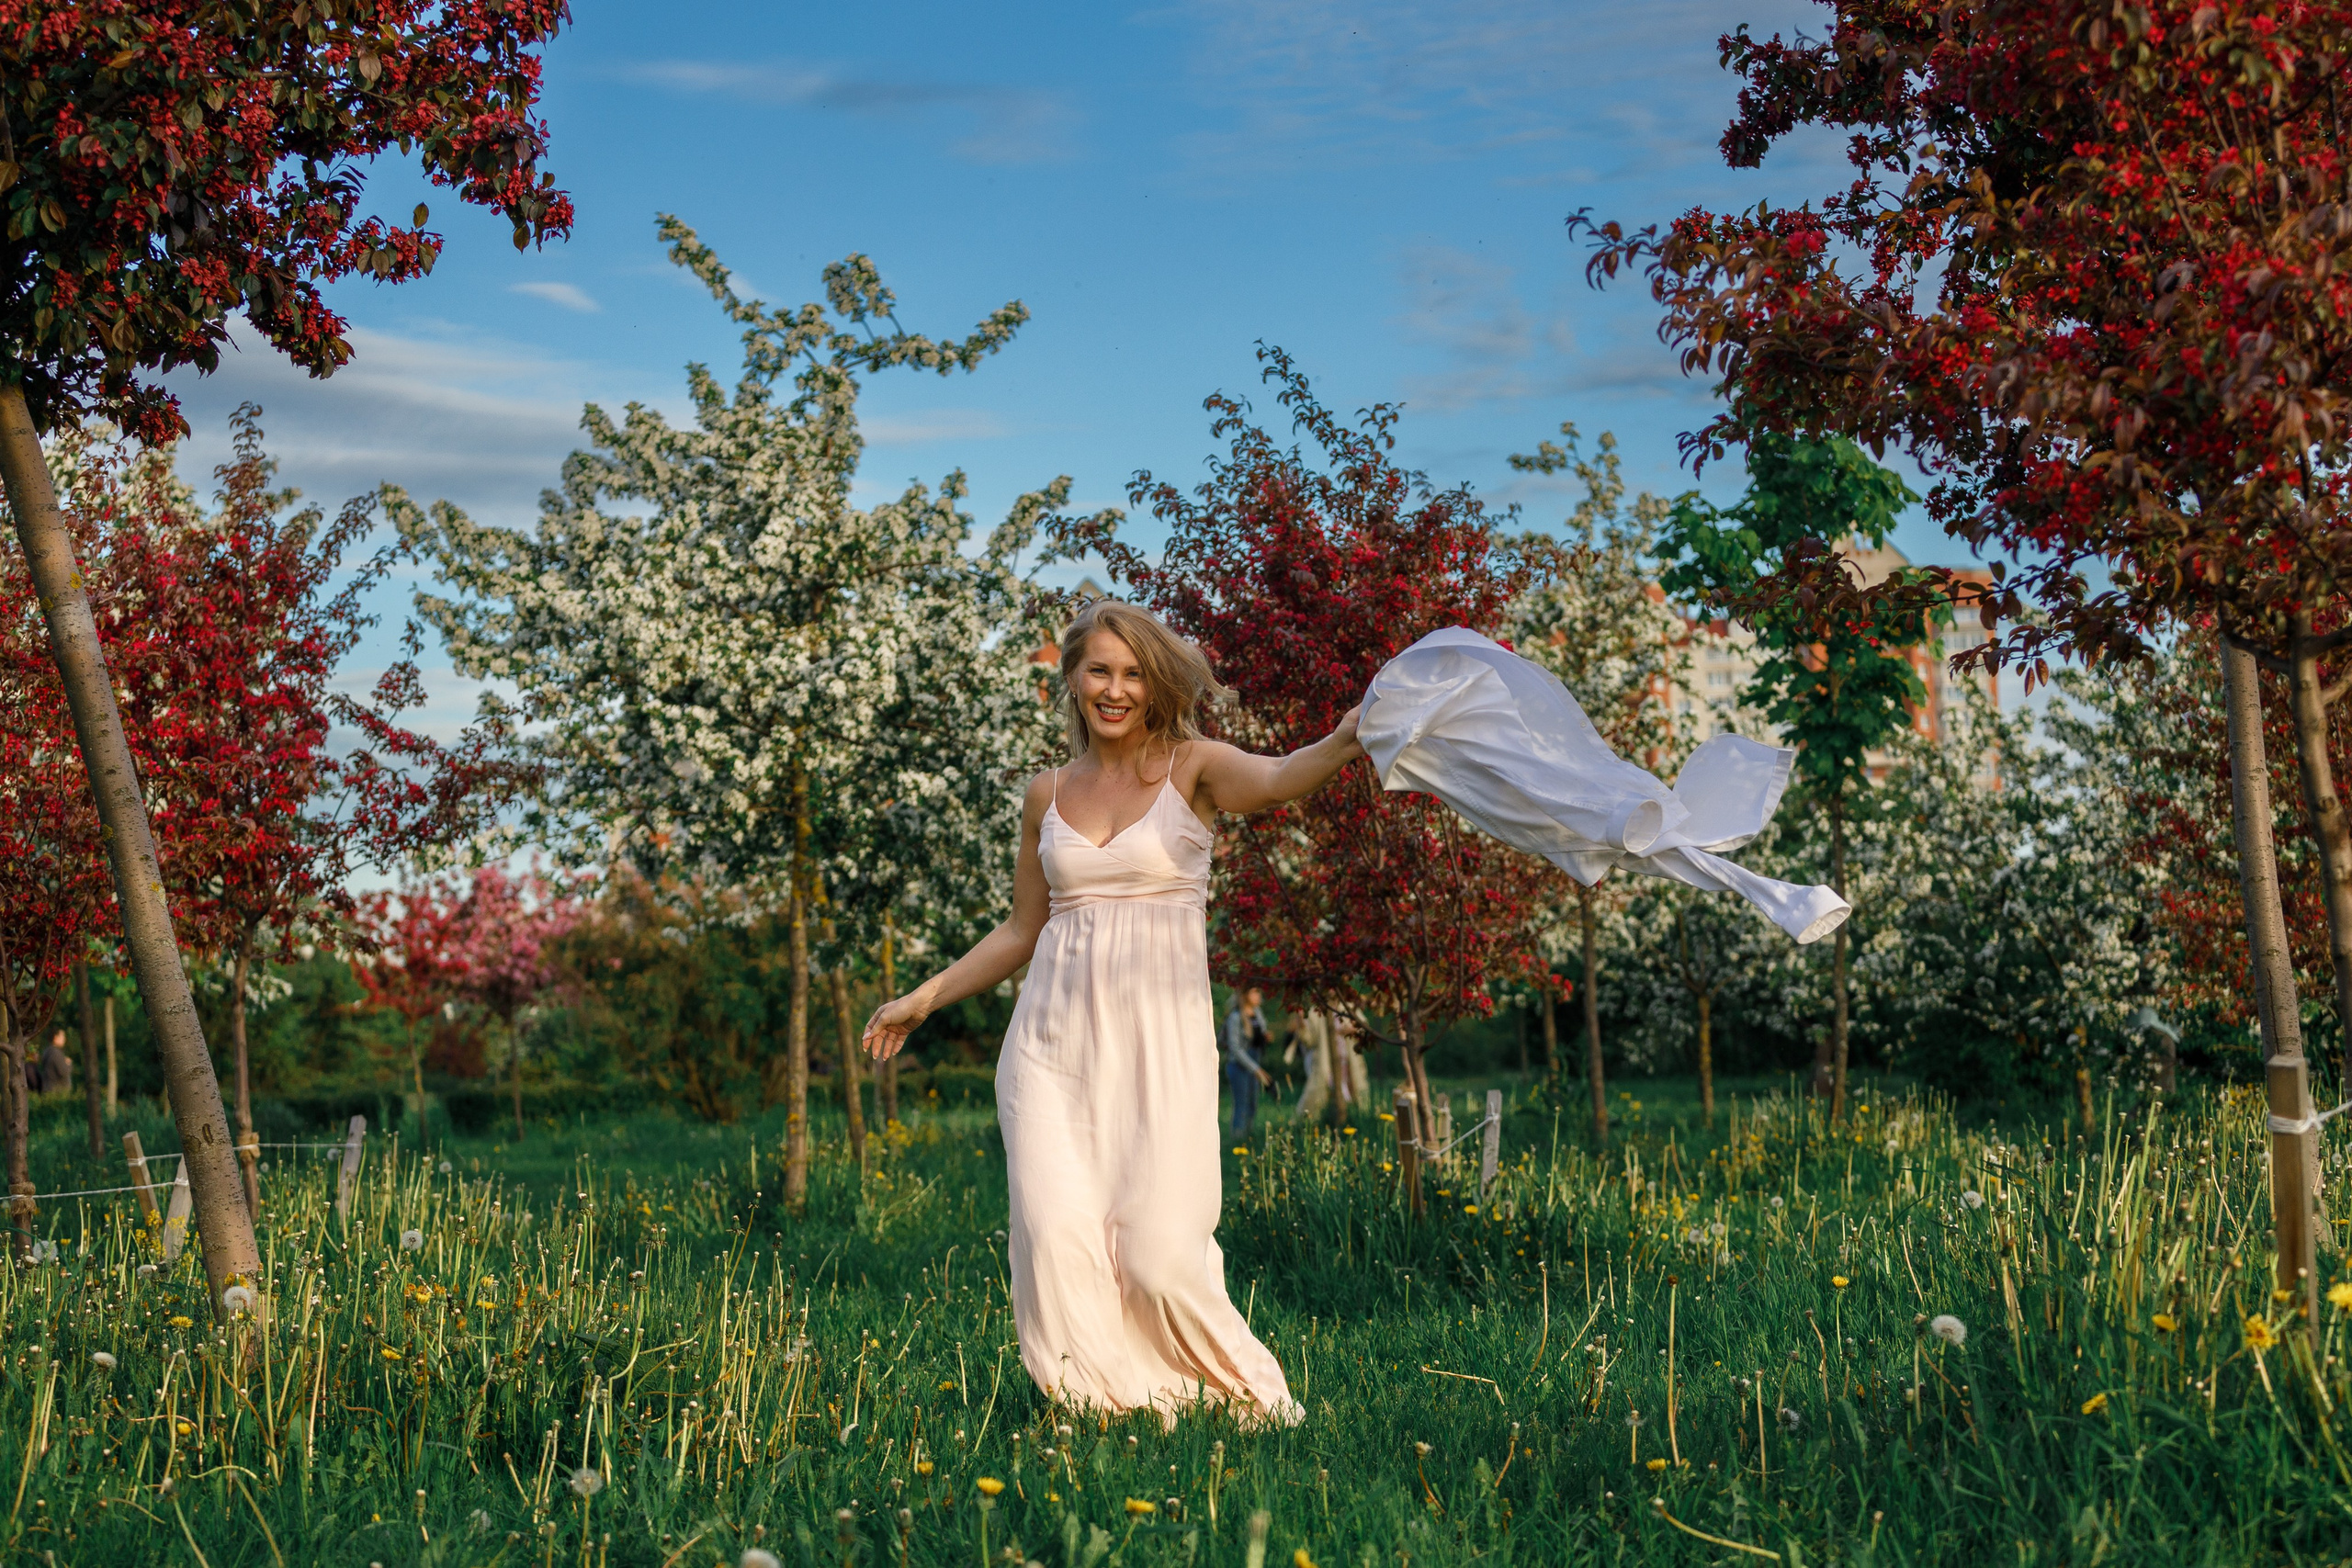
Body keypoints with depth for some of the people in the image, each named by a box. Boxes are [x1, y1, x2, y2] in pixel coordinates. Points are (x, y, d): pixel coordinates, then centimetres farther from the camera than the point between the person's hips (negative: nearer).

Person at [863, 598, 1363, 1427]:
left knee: (1160, 1253, -10)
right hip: (1054, 1039, 4)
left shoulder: (1192, 767, 1)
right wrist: (925, 997, 22)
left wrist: (1342, 743, -44)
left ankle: (1250, 1401, 14)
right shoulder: (1048, 794, 13)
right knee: (1059, 1237, -11)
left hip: (1161, 1039, -4)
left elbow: (1276, 779, -23)